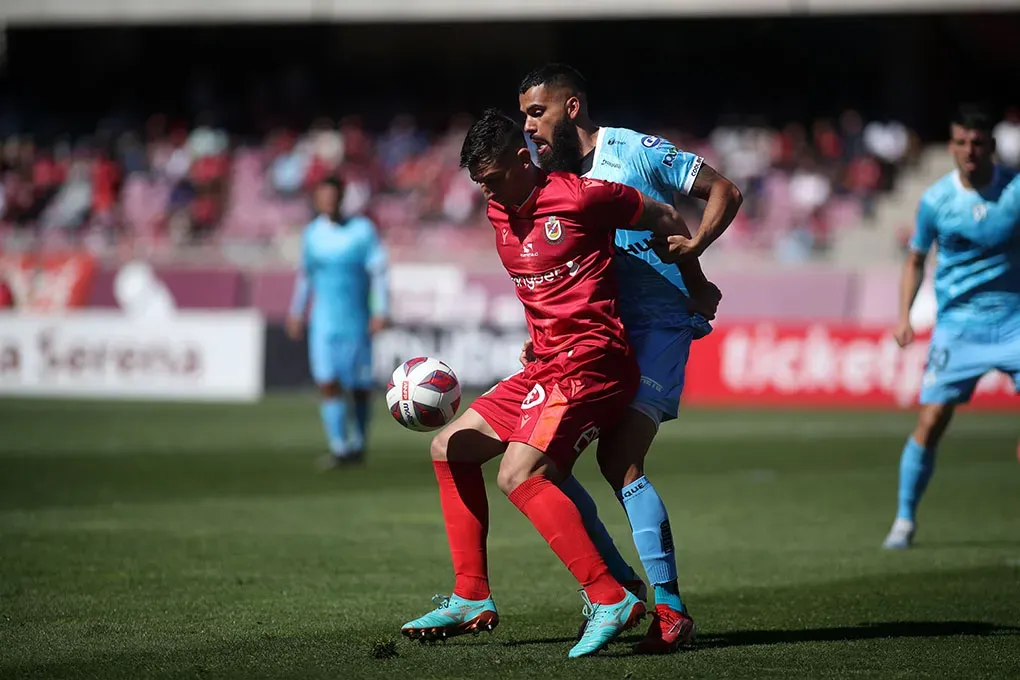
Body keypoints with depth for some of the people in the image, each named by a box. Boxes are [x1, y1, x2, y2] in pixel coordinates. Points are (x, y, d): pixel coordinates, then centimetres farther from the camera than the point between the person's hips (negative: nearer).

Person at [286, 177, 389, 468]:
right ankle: (338, 448, -11)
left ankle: (358, 442, 25)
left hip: (356, 321, -2)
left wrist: (381, 311, -16)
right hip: (323, 321, 2)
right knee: (328, 384, -12)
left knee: (360, 388, 5)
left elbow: (379, 272, -7)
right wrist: (296, 312, 21)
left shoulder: (363, 230, -5)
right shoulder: (312, 233, 6)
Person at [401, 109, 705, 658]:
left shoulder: (579, 196, -12)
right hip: (545, 363, 9)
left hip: (590, 361, -9)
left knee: (519, 476, -25)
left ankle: (611, 600, -26)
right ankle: (471, 599, 14)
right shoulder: (499, 213, 12)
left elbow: (666, 220, 1)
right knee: (450, 449, 11)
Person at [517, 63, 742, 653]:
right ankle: (617, 583, 12)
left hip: (657, 327, -8)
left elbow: (725, 191, -4)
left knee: (620, 457, -21)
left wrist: (694, 245, -19)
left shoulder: (635, 152, -6)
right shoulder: (553, 179, 13)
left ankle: (671, 610, -15)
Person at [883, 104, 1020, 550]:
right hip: (956, 323, 0)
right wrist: (904, 316, 2)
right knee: (931, 421, -5)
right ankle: (904, 520, 9)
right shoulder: (935, 200, -1)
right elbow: (916, 260, 12)